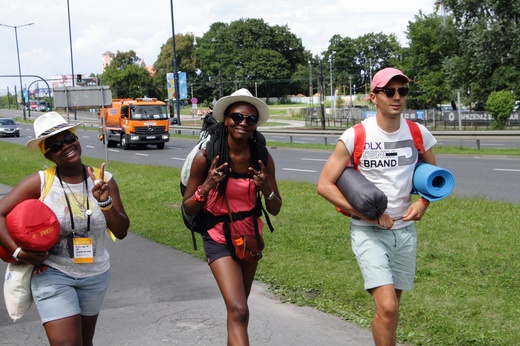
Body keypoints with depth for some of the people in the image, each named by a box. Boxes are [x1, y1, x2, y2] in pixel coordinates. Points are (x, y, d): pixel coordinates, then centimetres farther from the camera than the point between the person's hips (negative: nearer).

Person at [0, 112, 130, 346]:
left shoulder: (103, 180, -8)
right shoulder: (39, 182, -15)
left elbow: (121, 232, -8)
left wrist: (105, 202, -23)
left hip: (95, 276, 3)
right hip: (53, 275, -3)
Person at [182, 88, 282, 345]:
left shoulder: (263, 158, -10)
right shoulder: (206, 157, -18)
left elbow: (275, 210, -2)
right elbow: (188, 209, -10)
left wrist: (266, 188, -23)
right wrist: (206, 187, -28)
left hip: (250, 237, 4)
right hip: (219, 239, -4)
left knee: (238, 307, 20)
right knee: (238, 311, -17)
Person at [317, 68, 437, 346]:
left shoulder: (418, 134, 0)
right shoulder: (355, 136, -12)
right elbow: (324, 185, -11)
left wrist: (423, 203, -4)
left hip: (405, 230, 4)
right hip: (368, 232, -4)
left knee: (391, 306, 13)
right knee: (387, 306, -17)